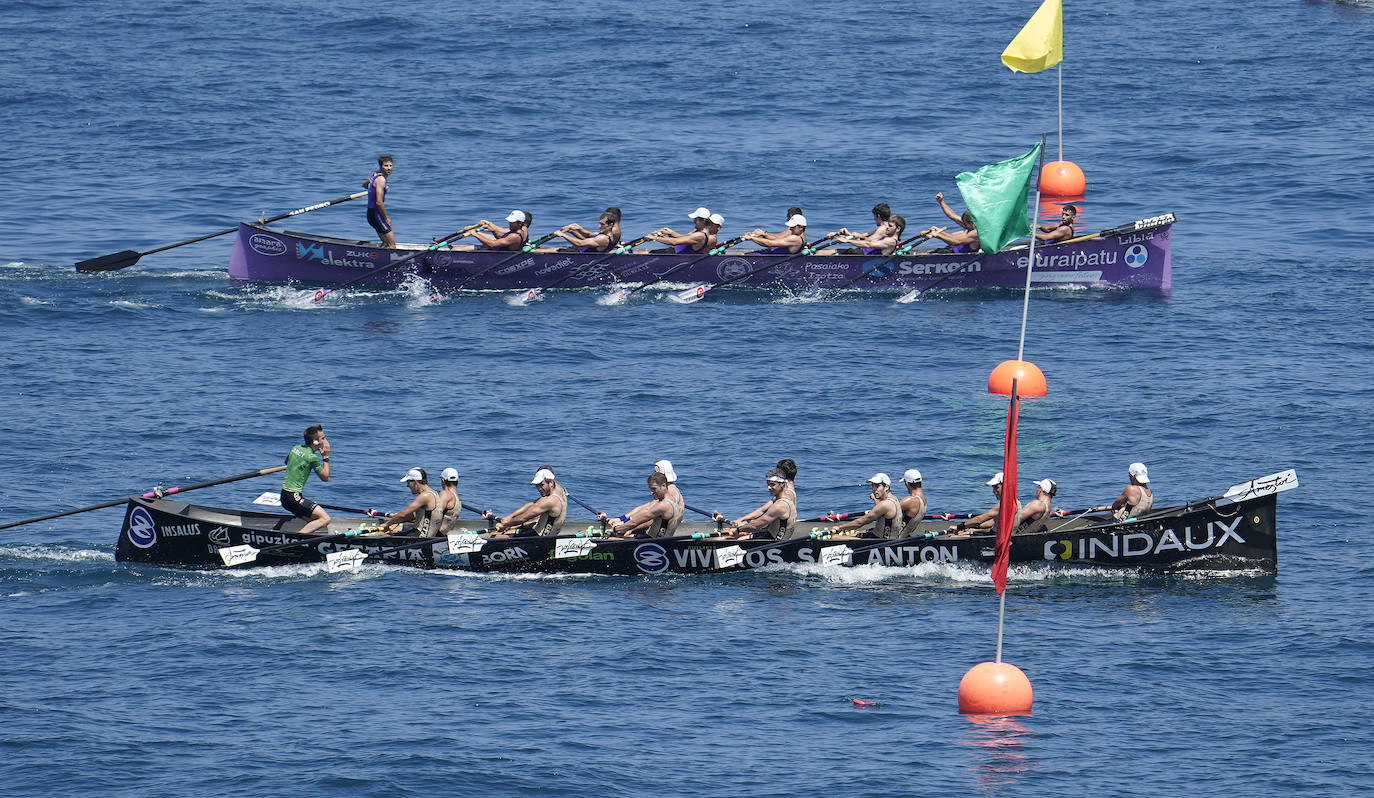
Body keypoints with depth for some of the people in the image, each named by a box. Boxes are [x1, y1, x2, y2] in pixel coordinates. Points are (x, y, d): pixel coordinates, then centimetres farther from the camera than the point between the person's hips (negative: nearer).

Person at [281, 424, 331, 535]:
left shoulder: (295, 448, 10)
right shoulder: (312, 457, -15)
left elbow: (286, 461, 33)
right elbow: (325, 478, -2)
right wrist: (326, 457, 4)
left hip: (284, 495, 9)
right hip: (294, 497, -9)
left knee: (317, 519, 16)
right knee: (325, 519, -16)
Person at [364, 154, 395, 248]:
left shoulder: (375, 174, 9)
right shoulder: (381, 179, -20)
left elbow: (364, 184, 32)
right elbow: (379, 202, -25)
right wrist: (386, 218, -15)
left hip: (371, 213, 10)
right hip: (376, 215, -10)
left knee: (386, 243, 18)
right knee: (392, 246, -9)